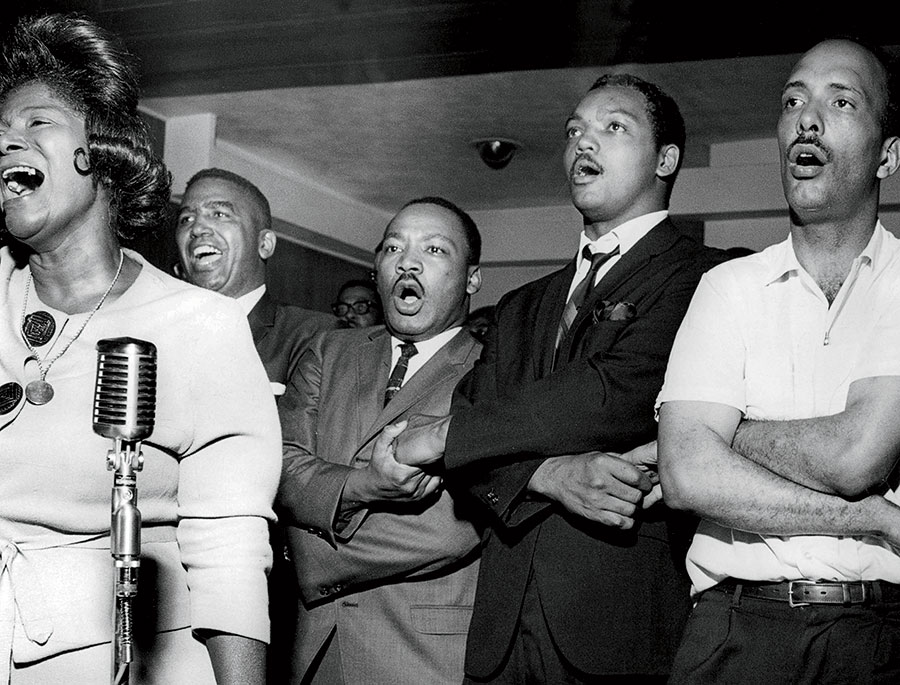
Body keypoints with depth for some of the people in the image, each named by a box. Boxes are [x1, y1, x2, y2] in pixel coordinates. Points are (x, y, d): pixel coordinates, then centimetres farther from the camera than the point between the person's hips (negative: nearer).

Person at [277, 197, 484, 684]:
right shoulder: (329, 354, 10)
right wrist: (366, 485, -22)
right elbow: (282, 464, -3)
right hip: (318, 643, 4)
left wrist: (323, 568, -9)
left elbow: (453, 531, -15)